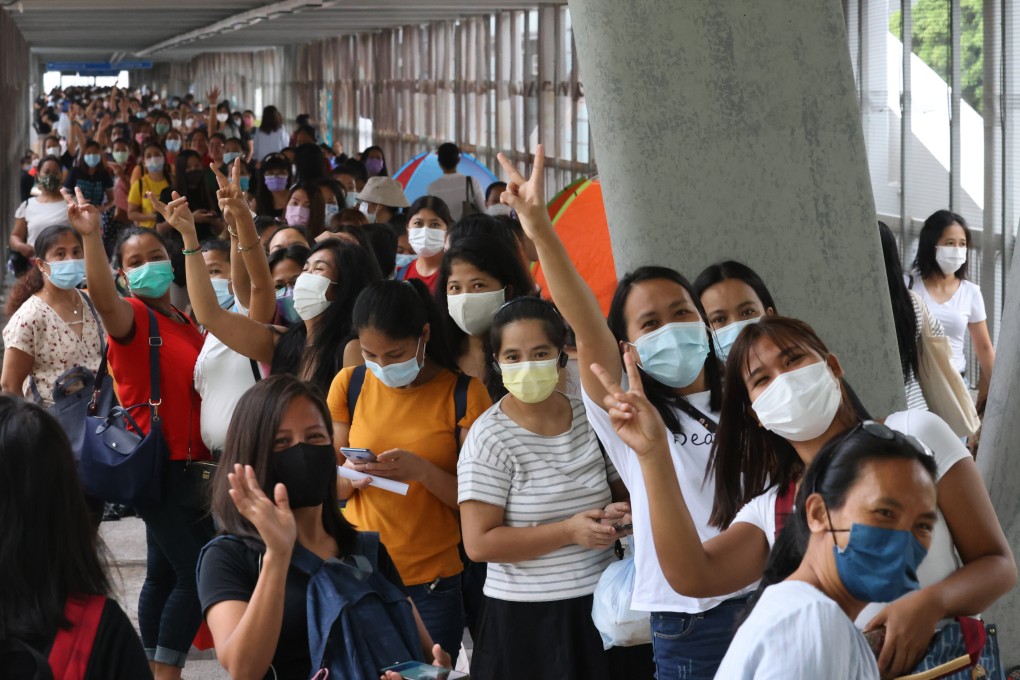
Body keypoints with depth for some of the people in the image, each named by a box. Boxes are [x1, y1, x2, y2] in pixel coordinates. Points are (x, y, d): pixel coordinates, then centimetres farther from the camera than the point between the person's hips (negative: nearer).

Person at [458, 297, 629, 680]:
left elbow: (624, 492, 17)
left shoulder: (591, 418, 3)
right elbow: (478, 544, -15)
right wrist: (570, 531, -20)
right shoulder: (490, 438, -10)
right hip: (526, 619, -4)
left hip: (599, 606, 4)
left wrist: (622, 512, -6)